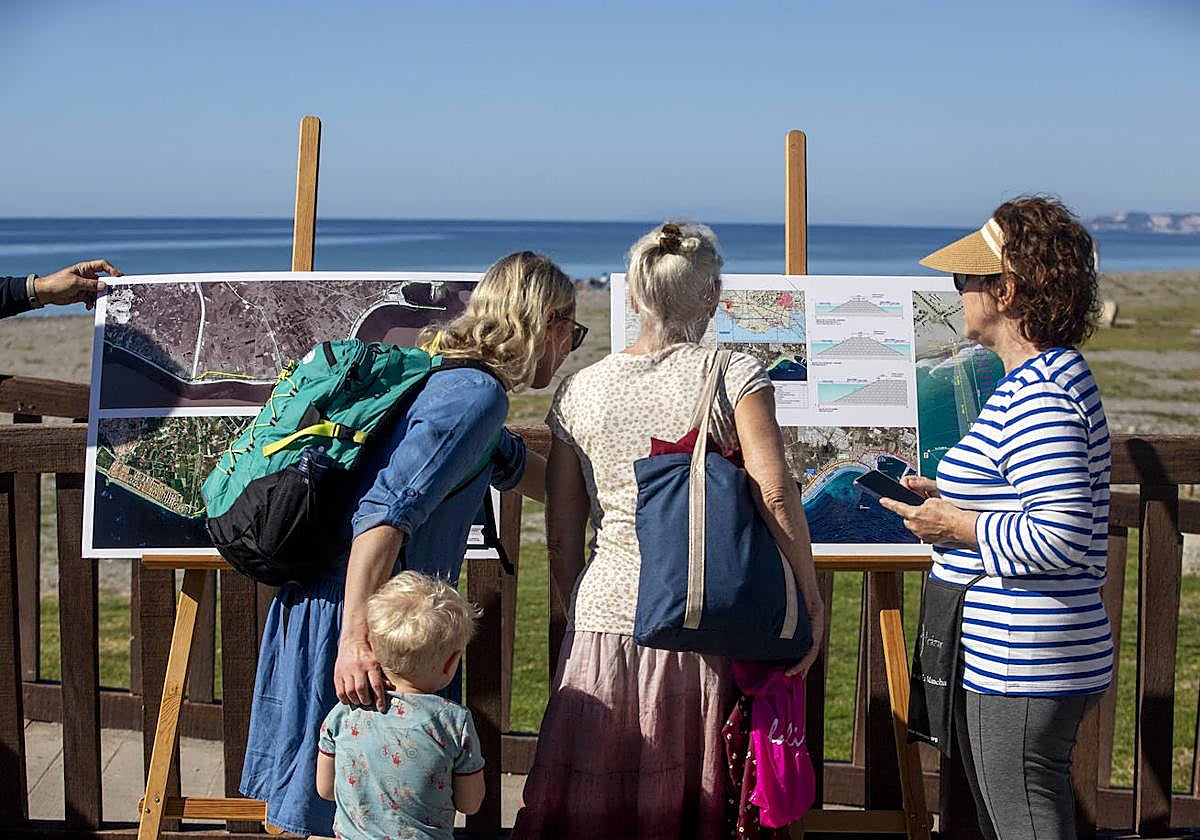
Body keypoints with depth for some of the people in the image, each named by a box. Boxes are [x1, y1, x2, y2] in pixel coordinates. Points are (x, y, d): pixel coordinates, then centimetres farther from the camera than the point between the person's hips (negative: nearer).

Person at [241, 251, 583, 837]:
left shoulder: (444, 376, 16)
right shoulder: (477, 393, -14)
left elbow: (514, 466, 34)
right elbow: (385, 510, -25)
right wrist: (355, 638, -30)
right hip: (354, 615, -9)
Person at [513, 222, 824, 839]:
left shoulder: (580, 391, 6)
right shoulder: (733, 375, -2)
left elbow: (562, 537, 8)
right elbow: (776, 495, -13)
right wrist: (811, 603, -6)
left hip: (605, 615, 2)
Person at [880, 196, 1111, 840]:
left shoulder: (1036, 397, -21)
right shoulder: (1050, 377, 14)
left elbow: (1062, 537, -28)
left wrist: (960, 529, -16)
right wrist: (951, 498, 13)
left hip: (1020, 667, -11)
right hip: (1011, 660, 11)